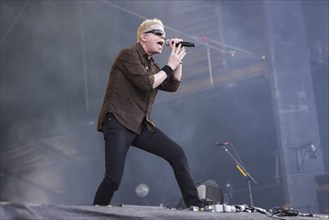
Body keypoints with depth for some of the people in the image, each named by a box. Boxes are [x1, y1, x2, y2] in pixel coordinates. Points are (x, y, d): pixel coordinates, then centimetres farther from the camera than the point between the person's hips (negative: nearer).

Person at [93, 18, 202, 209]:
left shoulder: (151, 65, 19)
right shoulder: (129, 54, -6)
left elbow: (172, 86, 14)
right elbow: (145, 83, -18)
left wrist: (178, 59, 6)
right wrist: (169, 66, -8)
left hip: (142, 126, 8)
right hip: (118, 123, -8)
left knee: (177, 154, -3)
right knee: (114, 178, -18)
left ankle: (195, 206, 2)